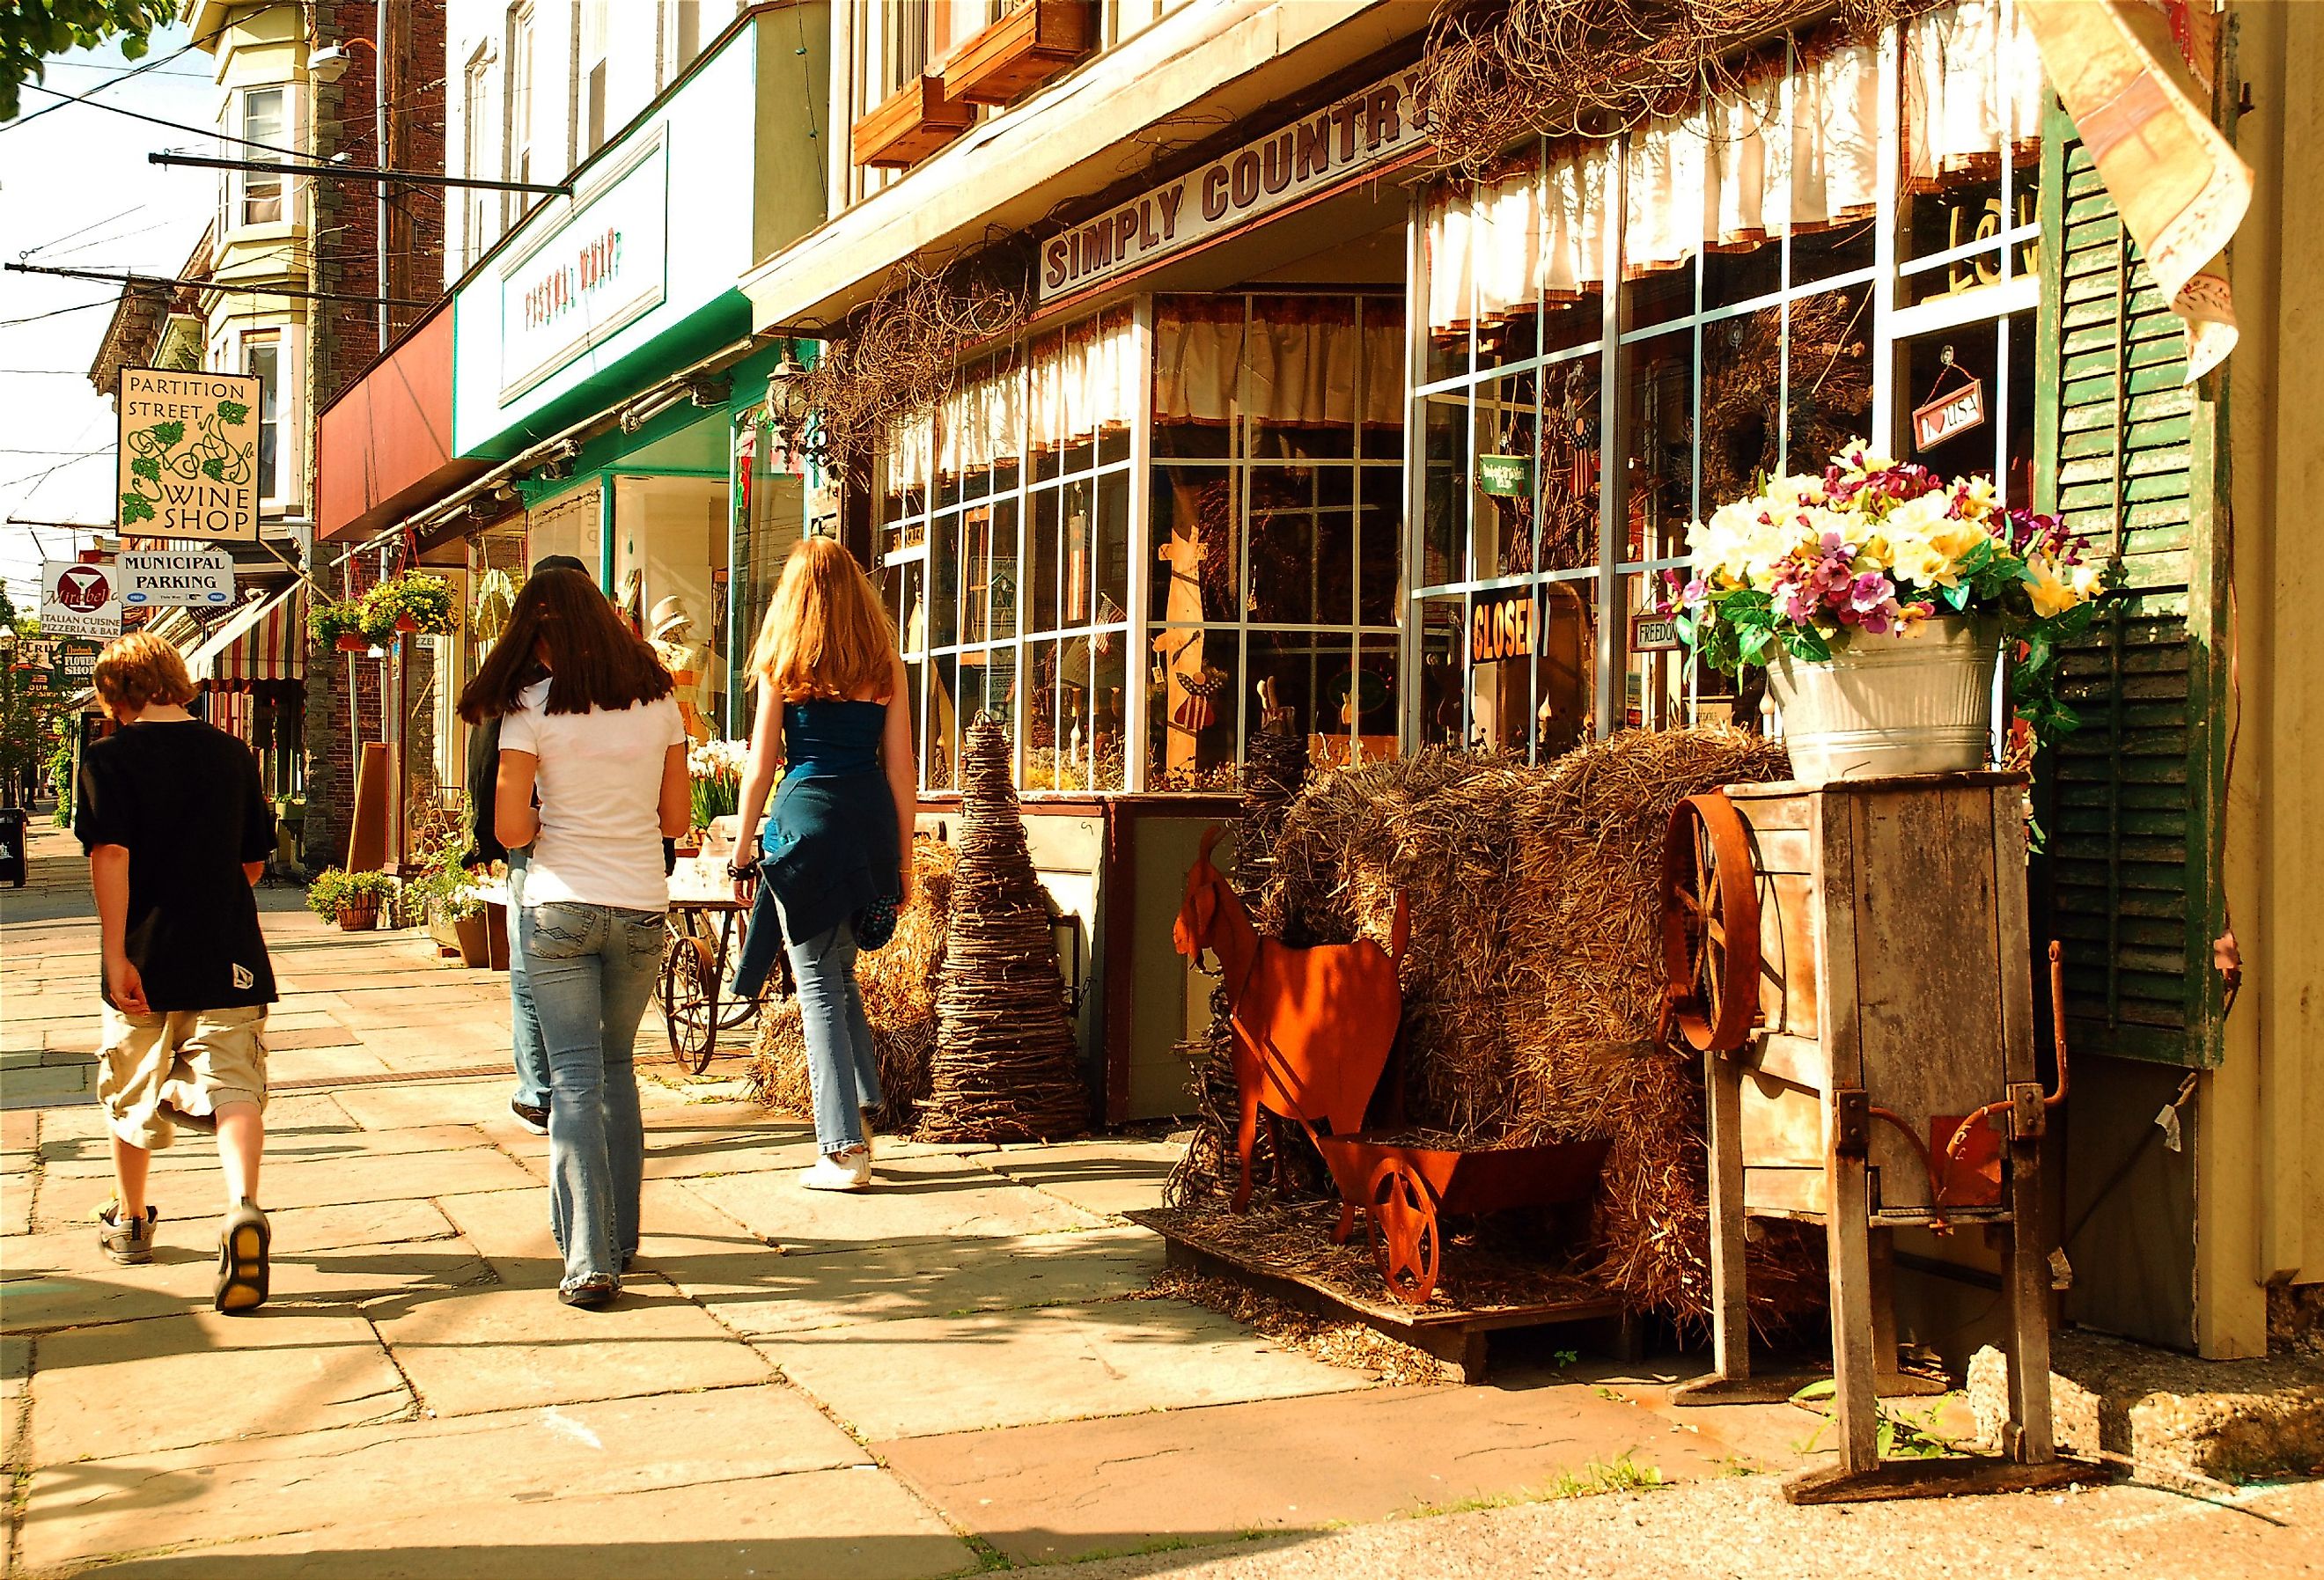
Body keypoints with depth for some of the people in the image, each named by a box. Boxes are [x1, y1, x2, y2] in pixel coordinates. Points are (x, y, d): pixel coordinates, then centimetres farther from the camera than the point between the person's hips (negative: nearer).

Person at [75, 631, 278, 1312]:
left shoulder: (110, 758, -5)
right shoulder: (232, 753, 6)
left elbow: (110, 853, -17)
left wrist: (116, 953, -19)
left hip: (147, 958, -1)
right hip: (230, 960, 2)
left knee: (131, 1095, 18)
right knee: (232, 1088, -7)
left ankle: (130, 1221, 36)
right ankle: (242, 1206, -33)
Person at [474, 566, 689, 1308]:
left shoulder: (535, 708, -8)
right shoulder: (658, 701, 2)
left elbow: (510, 829, -9)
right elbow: (676, 816, 7)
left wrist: (553, 822, 10)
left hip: (559, 909, -3)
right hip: (641, 909, 3)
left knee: (575, 1078, 0)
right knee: (618, 1068, 19)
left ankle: (589, 1261, -5)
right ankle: (620, 1237, 27)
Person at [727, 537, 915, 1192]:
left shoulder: (783, 665, -1)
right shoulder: (885, 665, 7)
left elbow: (761, 768, 0)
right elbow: (900, 769, 7)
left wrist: (743, 852, 9)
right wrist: (903, 861, 13)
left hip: (807, 819, -4)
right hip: (872, 822, 4)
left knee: (818, 984, 2)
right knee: (840, 971, 23)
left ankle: (844, 1150, 1)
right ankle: (858, 1116, 20)